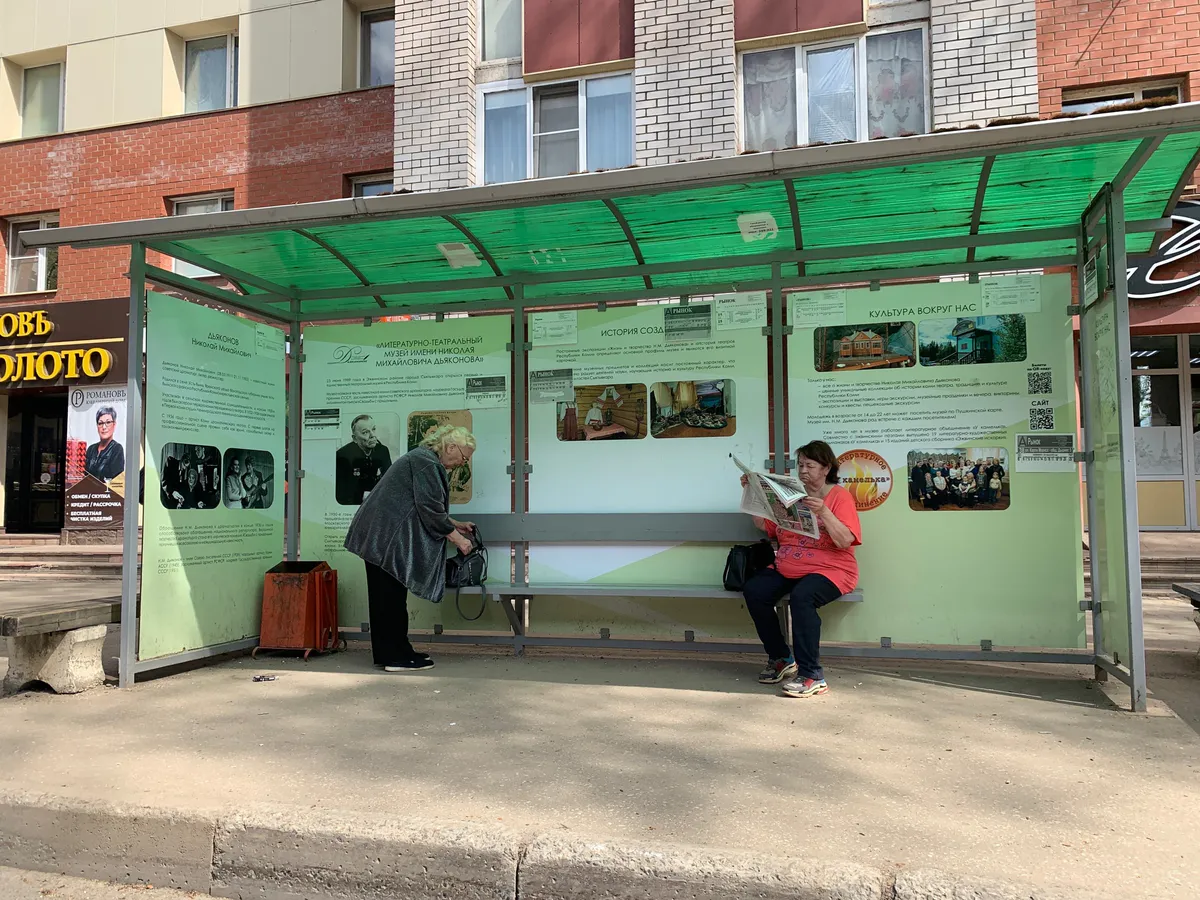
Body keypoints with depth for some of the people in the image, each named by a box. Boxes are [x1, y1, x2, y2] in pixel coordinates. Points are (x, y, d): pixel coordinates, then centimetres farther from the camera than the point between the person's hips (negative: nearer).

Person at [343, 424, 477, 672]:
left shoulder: (425, 459, 19)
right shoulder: (427, 463, -15)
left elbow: (427, 507, 26)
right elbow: (430, 509, -20)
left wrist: (455, 525, 24)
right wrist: (457, 539, -12)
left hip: (378, 535, 11)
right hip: (387, 537, -11)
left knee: (385, 596, 13)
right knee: (392, 597, -5)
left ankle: (386, 652, 19)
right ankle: (397, 657, 0)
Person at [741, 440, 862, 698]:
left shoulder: (840, 496, -2)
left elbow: (845, 541, -15)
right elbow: (764, 525, 12)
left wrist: (823, 512, -26)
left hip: (829, 570, -6)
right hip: (787, 569, 6)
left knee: (801, 597, -35)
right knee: (753, 590, -19)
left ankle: (812, 676, -26)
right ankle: (781, 659, -2)